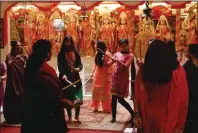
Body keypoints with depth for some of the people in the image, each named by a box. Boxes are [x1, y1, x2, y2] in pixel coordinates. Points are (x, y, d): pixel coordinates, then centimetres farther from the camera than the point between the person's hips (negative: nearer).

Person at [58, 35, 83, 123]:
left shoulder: (75, 53, 8)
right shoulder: (61, 54, 2)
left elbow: (80, 64, 7)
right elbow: (60, 66, -8)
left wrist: (79, 68, -16)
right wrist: (63, 74, -24)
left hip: (75, 77, 2)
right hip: (65, 78, -2)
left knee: (78, 98, -3)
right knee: (67, 98, 1)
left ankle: (77, 116, 13)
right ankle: (69, 117, 13)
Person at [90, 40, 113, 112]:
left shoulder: (107, 54, -16)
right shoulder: (98, 53, 7)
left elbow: (110, 66, -17)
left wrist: (109, 76, -19)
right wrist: (93, 72, 14)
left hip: (104, 76, -7)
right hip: (97, 75, 7)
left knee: (105, 92, 2)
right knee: (96, 91, 9)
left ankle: (107, 108, 13)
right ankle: (95, 107, 18)